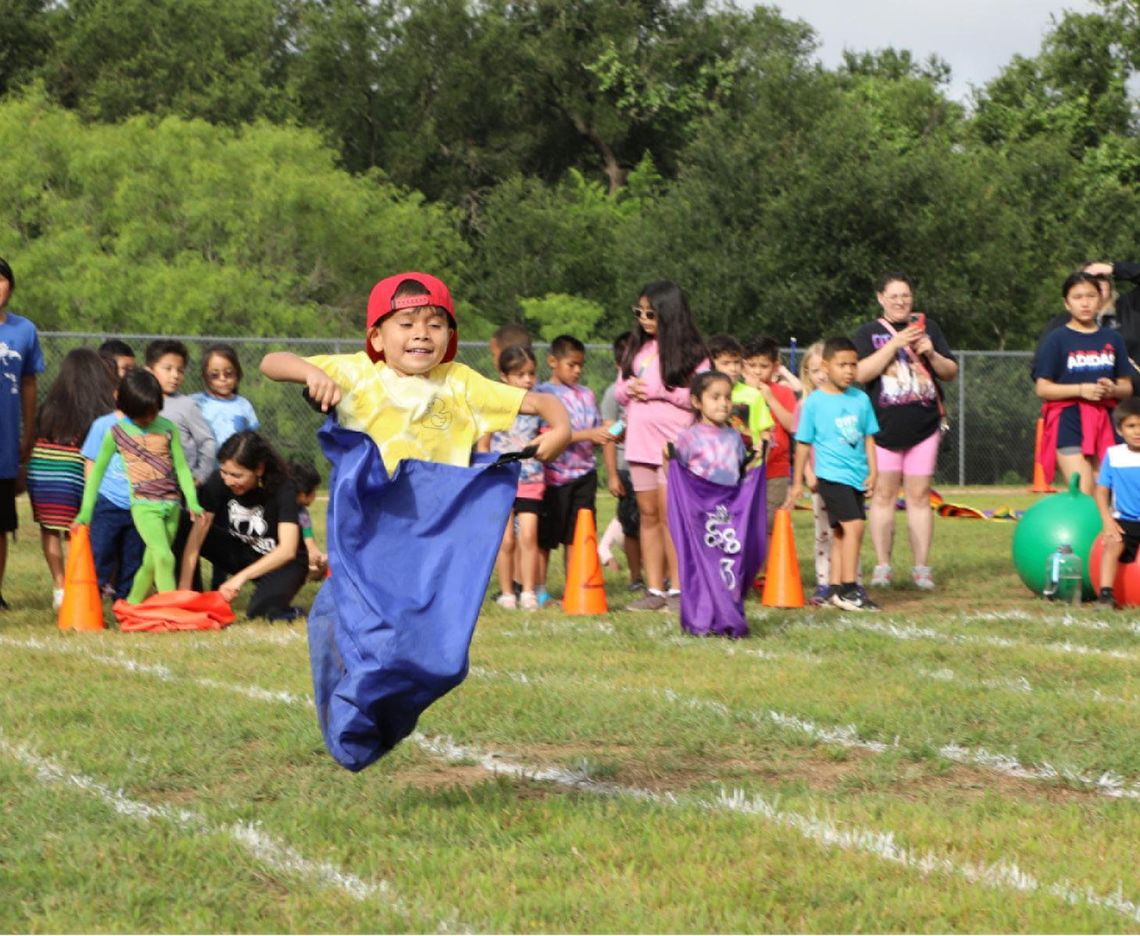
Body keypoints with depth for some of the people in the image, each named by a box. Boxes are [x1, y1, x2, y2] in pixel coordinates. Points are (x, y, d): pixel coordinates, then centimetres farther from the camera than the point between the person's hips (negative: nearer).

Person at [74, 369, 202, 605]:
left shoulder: (167, 428, 5)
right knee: (164, 557, -22)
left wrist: (192, 501, -6)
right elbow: (97, 471, 7)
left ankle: (131, 607, 25)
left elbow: (181, 466, 6)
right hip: (143, 505, -3)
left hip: (171, 505, 3)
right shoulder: (117, 433, -1)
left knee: (151, 564, 9)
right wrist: (86, 511, 4)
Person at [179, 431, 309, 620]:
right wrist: (184, 589, -30)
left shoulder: (282, 488, -24)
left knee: (262, 609, -33)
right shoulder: (218, 481, -16)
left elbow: (287, 550, -31)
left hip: (280, 562, -3)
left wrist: (241, 577, -40)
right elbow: (197, 534, -21)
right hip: (241, 551, 3)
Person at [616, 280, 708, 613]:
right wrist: (629, 389, -6)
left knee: (670, 516, -6)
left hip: (674, 444, -6)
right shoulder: (638, 348, 13)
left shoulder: (690, 353, -5)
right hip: (640, 444, 6)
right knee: (648, 515, 7)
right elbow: (619, 391, 16)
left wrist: (658, 391, -17)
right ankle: (654, 590, 11)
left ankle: (677, 589, -1)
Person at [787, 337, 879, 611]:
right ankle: (849, 589, -15)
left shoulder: (861, 399, 8)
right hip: (832, 475, -5)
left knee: (841, 532, 11)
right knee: (853, 525, -17)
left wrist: (872, 471, 4)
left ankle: (836, 588, 17)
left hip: (857, 476, 5)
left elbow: (868, 438, 14)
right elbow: (804, 443, 2)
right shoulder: (814, 402, -4)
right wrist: (798, 482, 4)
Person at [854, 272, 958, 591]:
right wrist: (895, 344, -15)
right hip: (883, 428, -1)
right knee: (883, 494, -1)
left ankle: (922, 567, 4)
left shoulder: (928, 327, 12)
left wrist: (932, 354, -8)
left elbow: (951, 372, 13)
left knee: (919, 495, 1)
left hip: (924, 426, 1)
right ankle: (882, 566, 4)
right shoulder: (868, 333, 6)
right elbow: (860, 373, -10)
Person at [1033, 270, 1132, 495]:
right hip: (1069, 421, -4)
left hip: (1104, 421, 4)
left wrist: (1113, 390, -9)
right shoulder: (1057, 339, 0)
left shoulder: (1113, 339, 10)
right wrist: (1081, 389, -16)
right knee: (1083, 495, -15)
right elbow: (1042, 388, -3)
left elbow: (1127, 387, 14)